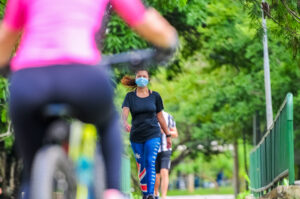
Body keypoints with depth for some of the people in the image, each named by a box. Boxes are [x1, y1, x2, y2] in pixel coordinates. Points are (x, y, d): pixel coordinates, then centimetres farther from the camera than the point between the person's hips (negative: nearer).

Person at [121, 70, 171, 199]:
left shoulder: (155, 96, 4)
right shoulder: (130, 96, 2)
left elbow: (160, 117, 10)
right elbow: (124, 112, -14)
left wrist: (168, 135, 11)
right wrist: (125, 123, -36)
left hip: (153, 135, -1)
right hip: (136, 137, 1)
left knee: (150, 163, -16)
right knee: (141, 166, 6)